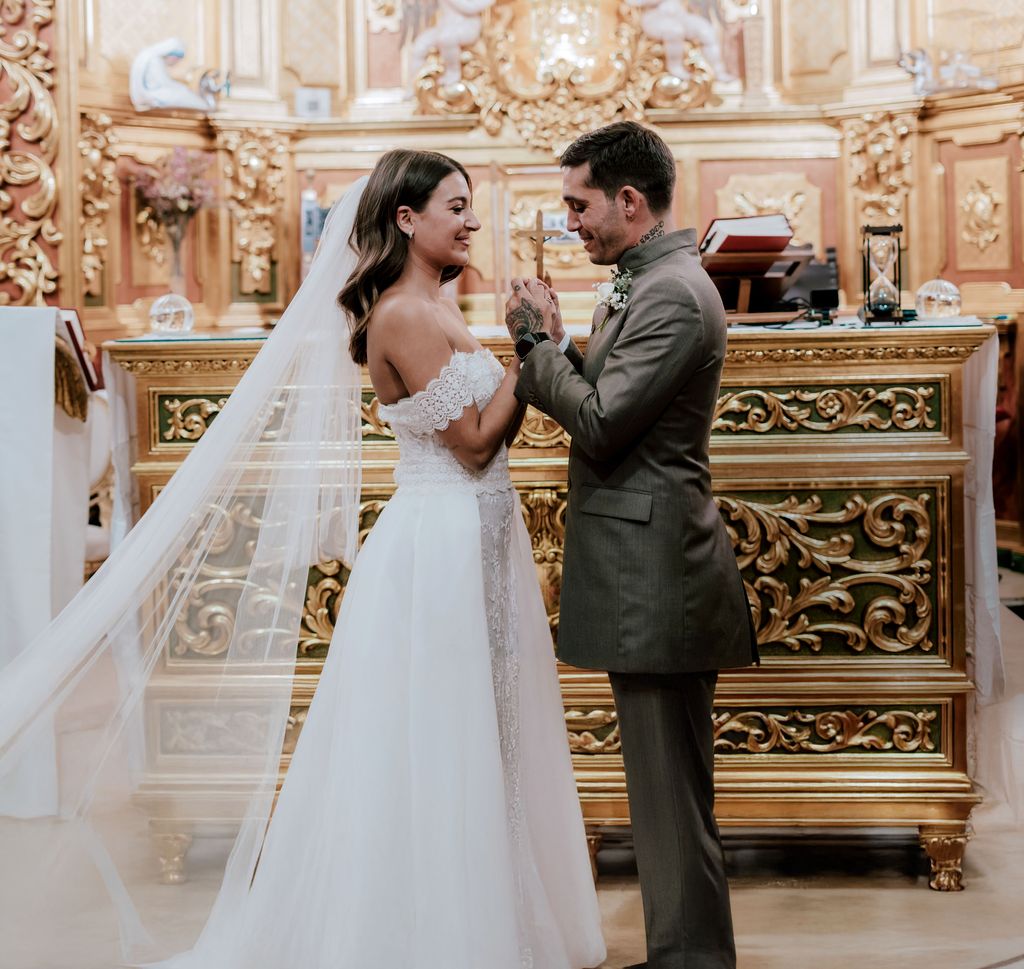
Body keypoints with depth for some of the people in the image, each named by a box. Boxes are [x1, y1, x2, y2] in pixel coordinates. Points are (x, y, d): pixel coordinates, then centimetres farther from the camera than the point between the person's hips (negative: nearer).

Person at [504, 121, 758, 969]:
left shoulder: (674, 296, -17)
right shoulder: (643, 283, 15)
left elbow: (600, 425, -20)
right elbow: (603, 405, 15)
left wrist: (538, 337, -8)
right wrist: (551, 343, 1)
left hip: (655, 573, -11)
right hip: (641, 570, 11)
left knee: (671, 784, -1)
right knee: (663, 778, 18)